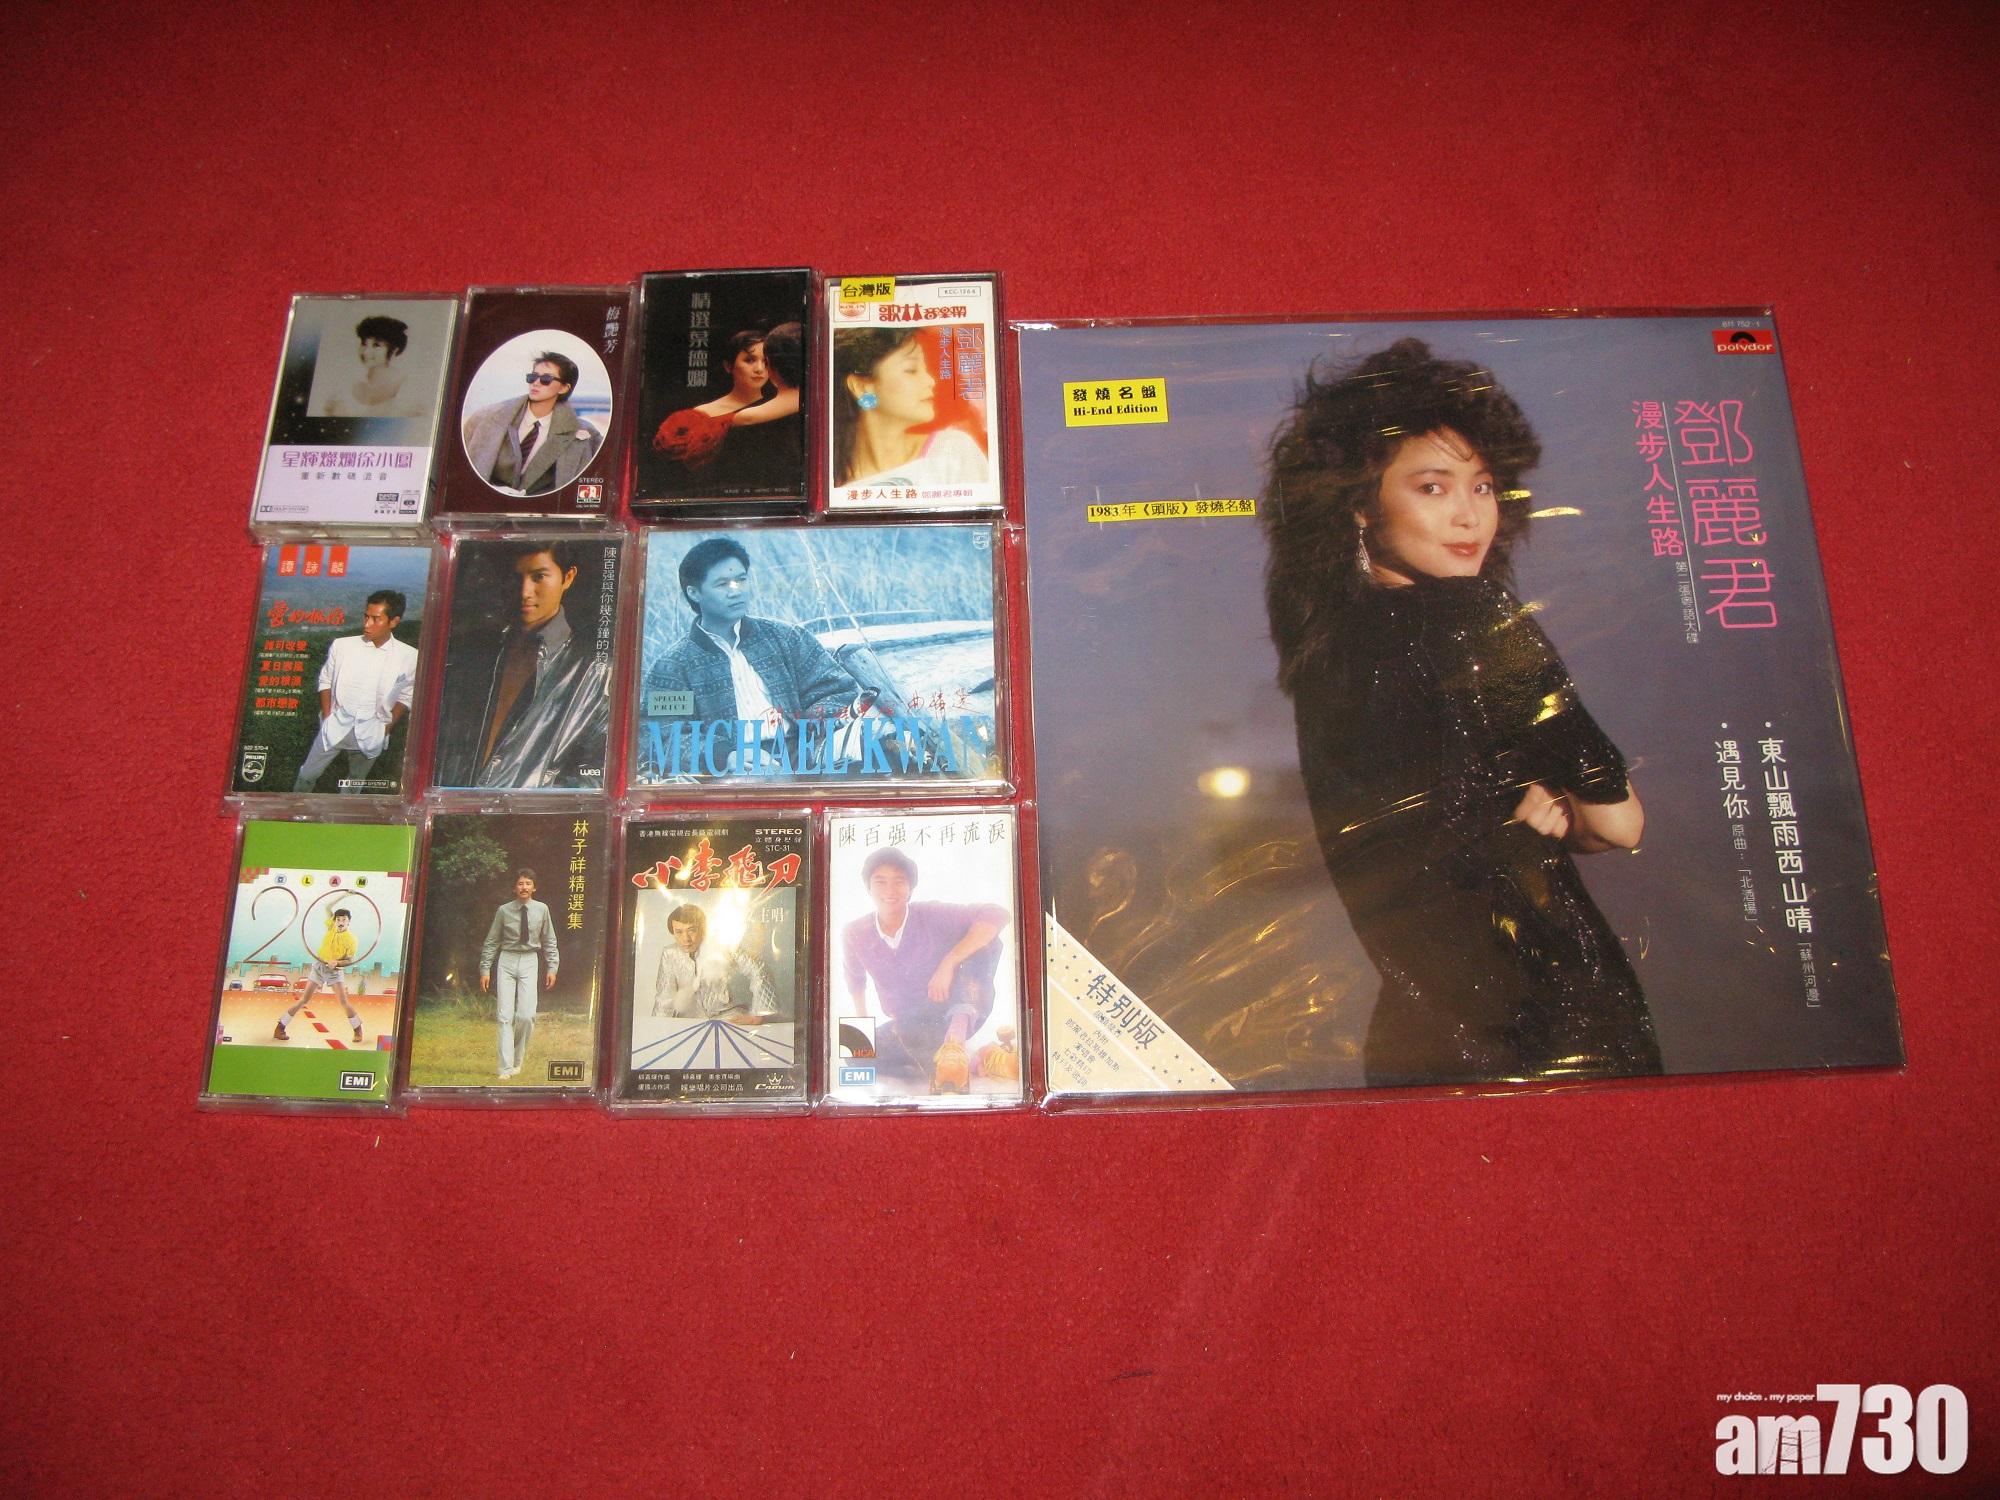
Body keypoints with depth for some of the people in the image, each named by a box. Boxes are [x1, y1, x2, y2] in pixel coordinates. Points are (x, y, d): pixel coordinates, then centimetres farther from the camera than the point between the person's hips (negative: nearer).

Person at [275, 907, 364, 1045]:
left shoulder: (350, 939, -12)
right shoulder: (331, 927, -3)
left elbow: (350, 960, -14)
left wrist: (336, 962, -28)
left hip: (336, 971, -2)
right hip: (319, 966, 2)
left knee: (344, 1002, -12)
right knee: (304, 1000, 2)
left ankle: (358, 1030, 2)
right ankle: (280, 1028, 12)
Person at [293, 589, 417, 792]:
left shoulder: (409, 657, -11)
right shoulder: (342, 645, -9)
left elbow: (407, 697, 1)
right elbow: (325, 680, 5)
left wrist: (387, 727, -3)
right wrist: (327, 716, -2)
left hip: (371, 734, -1)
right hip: (336, 726, 1)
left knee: (354, 785, 16)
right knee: (307, 775, 10)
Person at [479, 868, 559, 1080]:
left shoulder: (541, 910, 0)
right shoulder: (504, 910, -2)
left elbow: (549, 942, 8)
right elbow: (491, 942, 5)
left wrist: (552, 967, 4)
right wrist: (485, 969, 1)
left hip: (529, 962, 0)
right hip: (506, 961, 0)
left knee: (526, 1015, -9)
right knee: (505, 1016, -3)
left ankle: (518, 1059, 16)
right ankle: (506, 1068, -1)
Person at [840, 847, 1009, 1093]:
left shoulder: (932, 915, -15)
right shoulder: (855, 935, -5)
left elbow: (996, 915, -29)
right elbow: (855, 978, 17)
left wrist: (948, 963, -34)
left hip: (951, 1014, -3)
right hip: (908, 1025, 3)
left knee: (985, 937, -28)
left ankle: (957, 1032, -48)